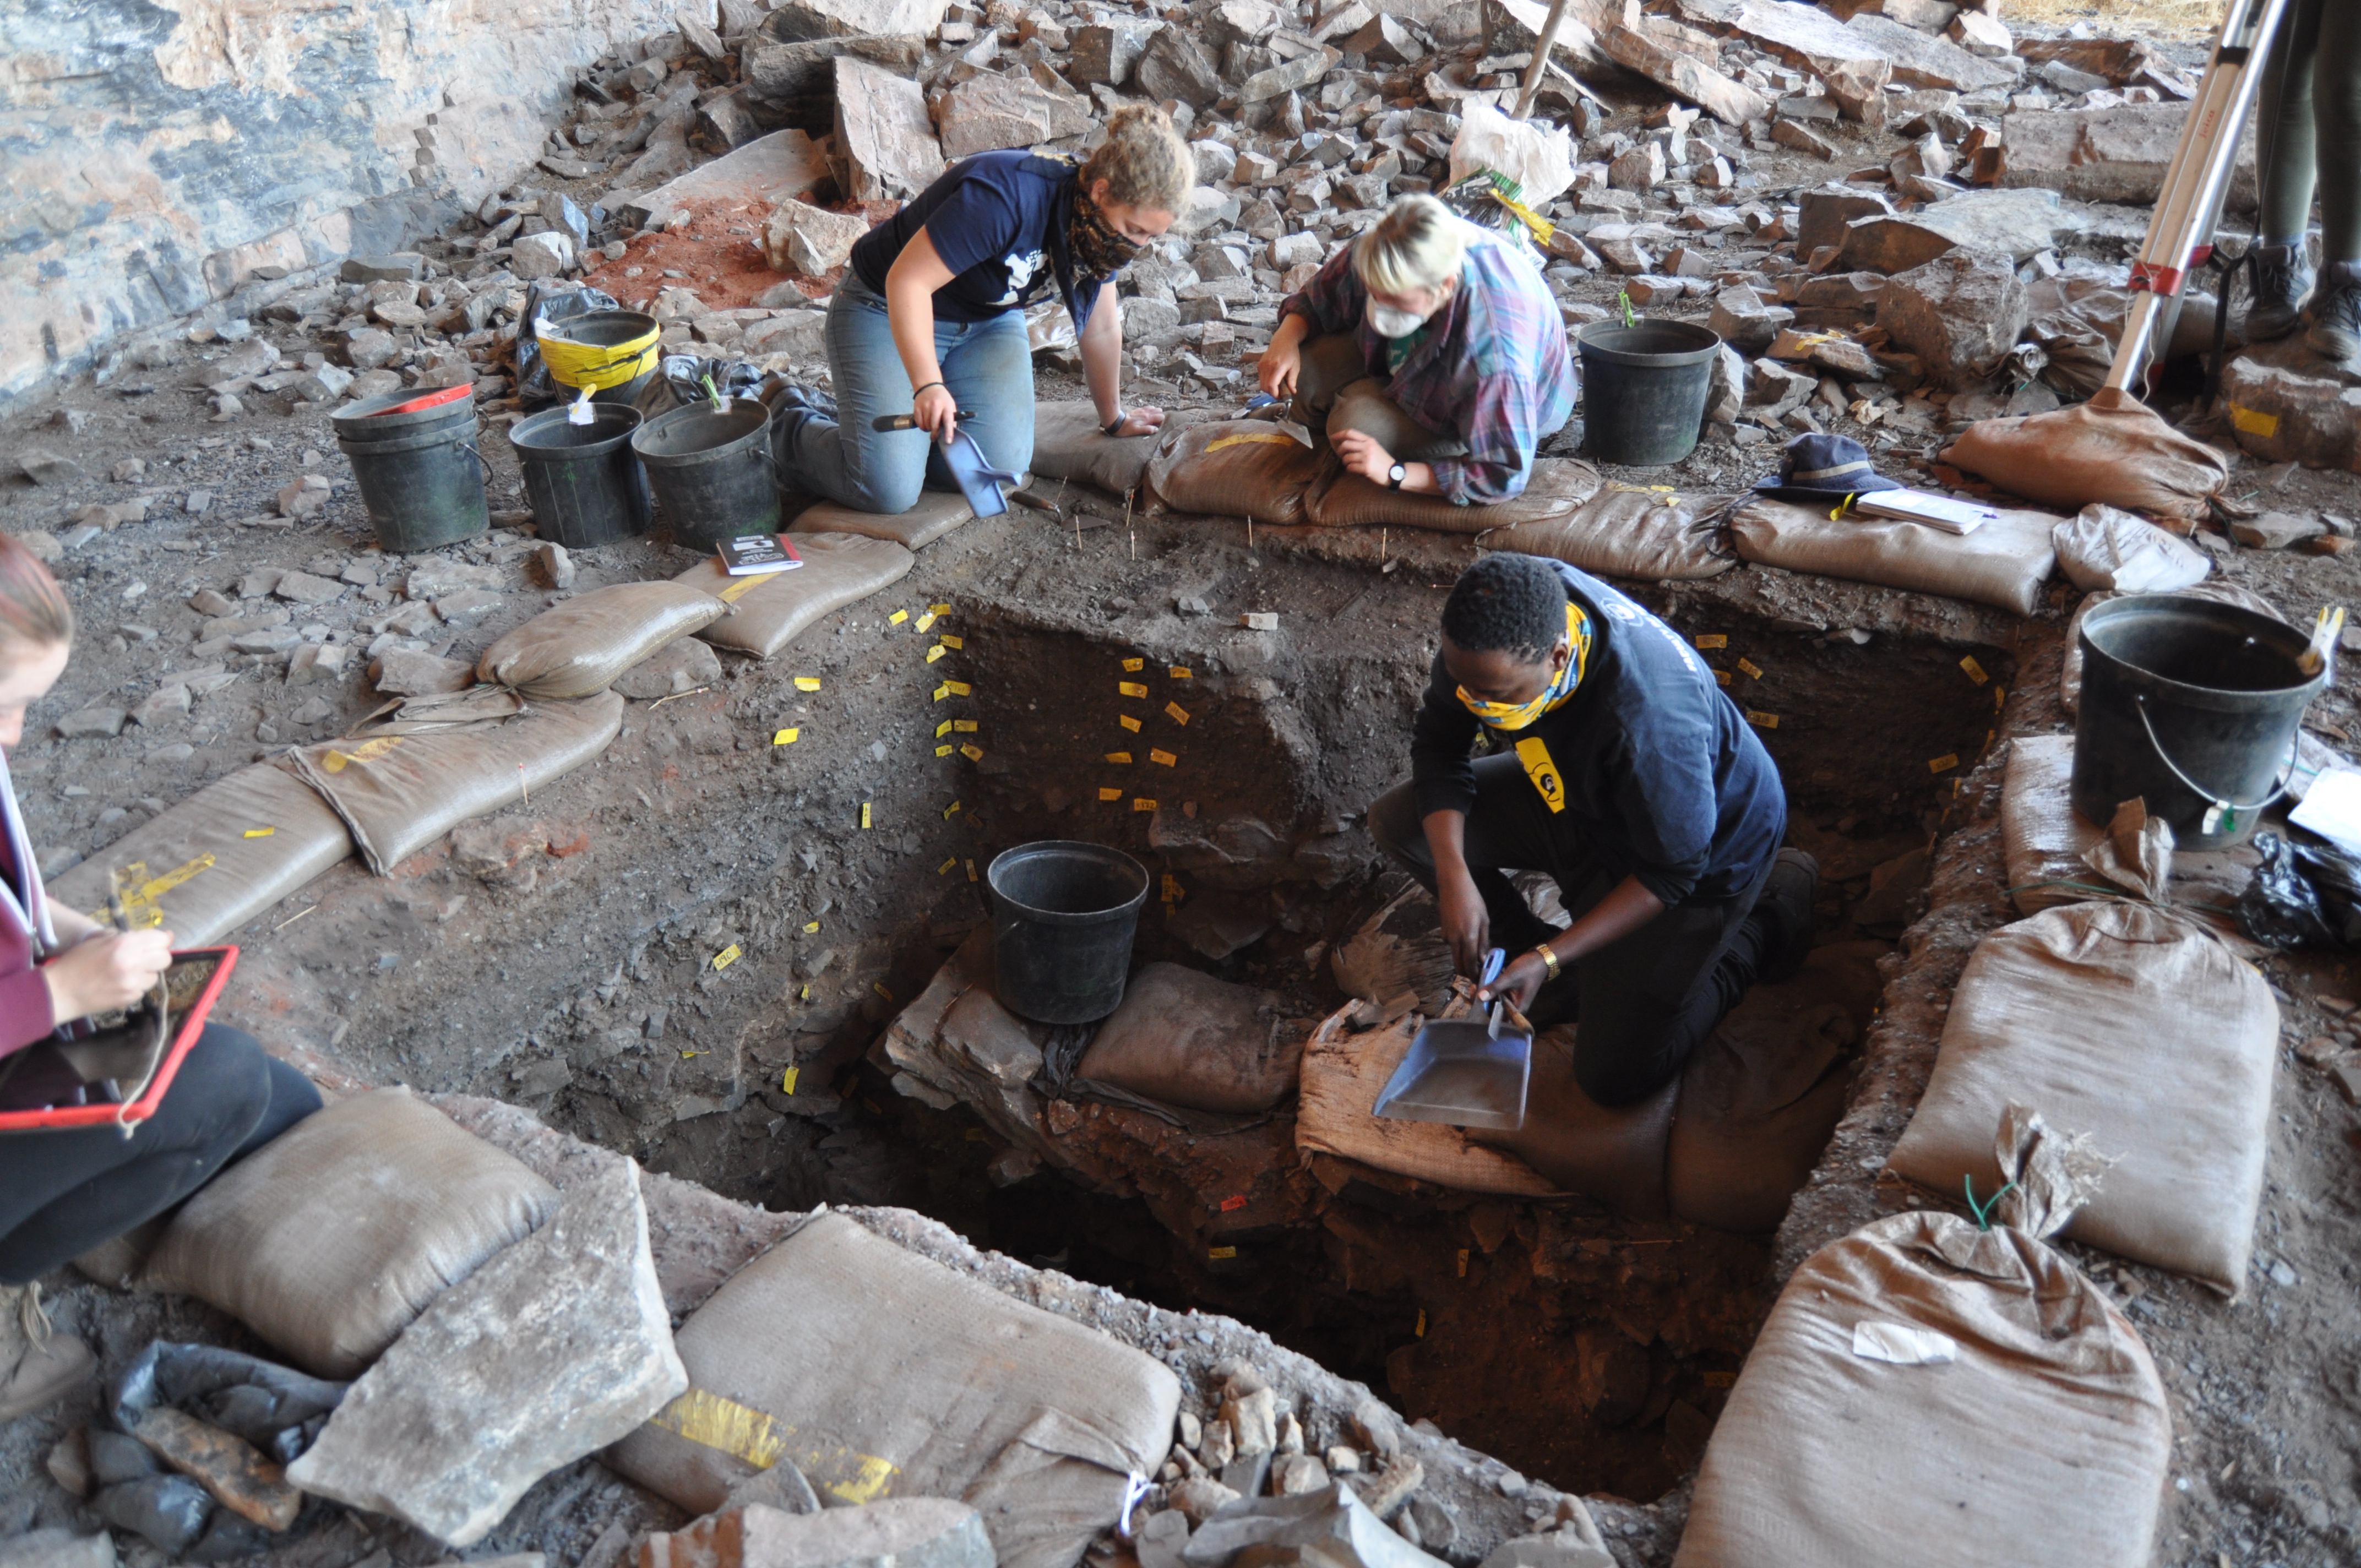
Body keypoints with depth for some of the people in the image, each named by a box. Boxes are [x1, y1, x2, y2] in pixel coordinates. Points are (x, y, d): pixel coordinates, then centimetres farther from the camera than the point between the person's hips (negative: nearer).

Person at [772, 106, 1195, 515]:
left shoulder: (1103, 223, -10)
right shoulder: (1007, 196, -34)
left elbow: (1101, 329, 4)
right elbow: (907, 281, -34)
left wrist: (1114, 420, 14)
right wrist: (929, 386, -44)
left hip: (989, 320, 7)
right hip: (889, 311, -7)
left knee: (1002, 467, -15)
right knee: (889, 491, -21)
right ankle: (793, 425, 11)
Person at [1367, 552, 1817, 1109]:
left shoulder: (1647, 721, -44)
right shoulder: (1499, 617, -25)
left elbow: (1674, 871, -28)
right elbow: (1438, 745, -10)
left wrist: (1551, 958, -31)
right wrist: (1453, 876, -24)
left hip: (1701, 849, -6)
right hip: (1579, 797, 6)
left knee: (1615, 1077, 0)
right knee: (1398, 823, -6)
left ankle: (1771, 910, 15)